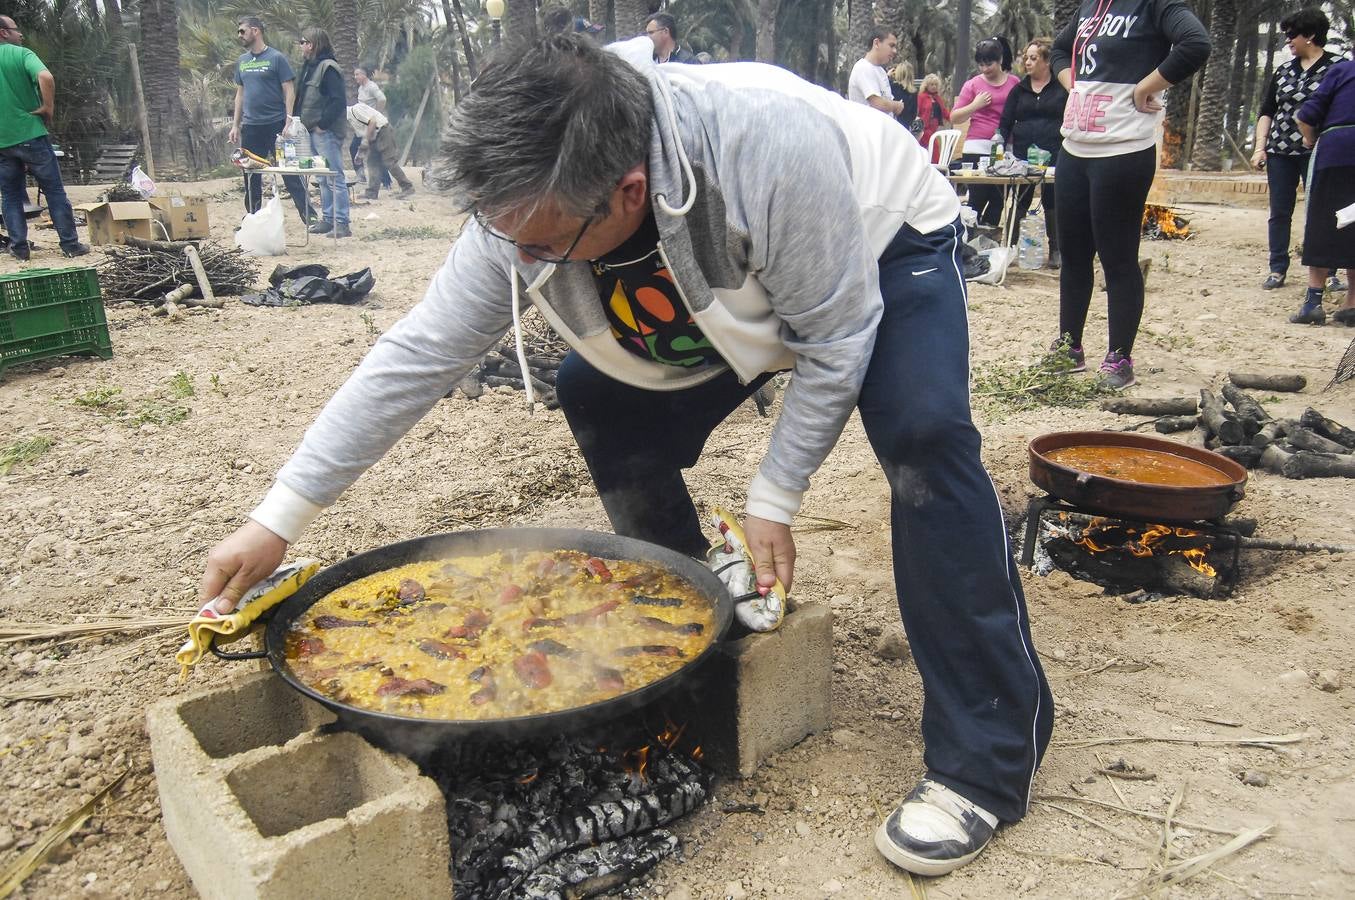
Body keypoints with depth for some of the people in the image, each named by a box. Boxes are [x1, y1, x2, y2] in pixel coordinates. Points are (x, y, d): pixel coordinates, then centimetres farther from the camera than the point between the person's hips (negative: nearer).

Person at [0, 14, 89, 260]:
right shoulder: (21, 54, -5)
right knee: (55, 191, 4)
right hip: (30, 135, -4)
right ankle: (71, 245, 5)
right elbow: (45, 78, -25)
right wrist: (48, 107, -12)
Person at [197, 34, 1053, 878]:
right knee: (597, 393, -6)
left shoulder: (770, 147, -42)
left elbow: (835, 343, -30)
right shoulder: (525, 211, -26)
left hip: (885, 240, -5)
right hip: (727, 280, 6)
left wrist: (773, 502, -25)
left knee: (921, 435, -29)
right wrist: (278, 519, -21)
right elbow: (415, 356, -21)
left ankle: (987, 762, -18)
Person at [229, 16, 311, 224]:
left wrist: (289, 122, -15)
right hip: (250, 127, 6)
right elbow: (240, 94, 18)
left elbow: (289, 91, -7)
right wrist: (235, 125, 13)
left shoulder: (276, 58, -4)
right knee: (251, 177, 9)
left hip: (276, 125, -6)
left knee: (291, 175, -5)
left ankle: (309, 217, -3)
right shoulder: (241, 61, 14)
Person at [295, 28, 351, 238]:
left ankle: (341, 224, -6)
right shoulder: (309, 67, 17)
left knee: (335, 179, -7)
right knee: (323, 180, 13)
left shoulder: (329, 68, -11)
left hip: (326, 132, -10)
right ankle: (327, 219, 20)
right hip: (312, 132, 10)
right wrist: (301, 122, 12)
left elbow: (339, 101, -19)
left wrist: (322, 124, -18)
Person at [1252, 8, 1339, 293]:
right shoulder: (1283, 70, 12)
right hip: (1280, 151, 4)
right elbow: (1266, 111, 14)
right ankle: (1277, 270, 10)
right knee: (1279, 212, 4)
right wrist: (1260, 147, 4)